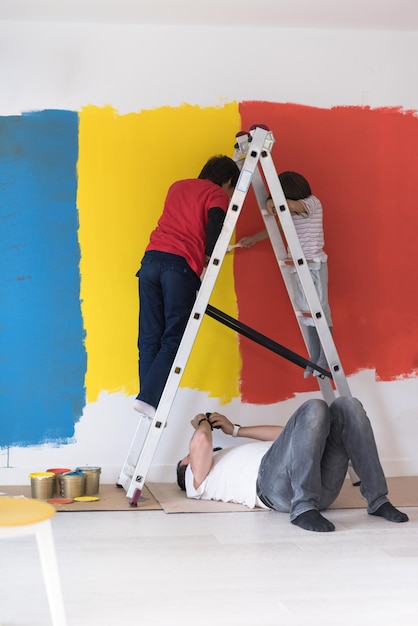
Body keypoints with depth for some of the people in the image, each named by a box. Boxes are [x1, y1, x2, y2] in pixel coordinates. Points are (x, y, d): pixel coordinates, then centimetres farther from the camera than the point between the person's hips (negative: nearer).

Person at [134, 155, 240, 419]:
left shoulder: (178, 186, 28)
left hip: (151, 258, 6)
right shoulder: (217, 195, 7)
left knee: (149, 338, 5)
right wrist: (208, 259, 4)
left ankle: (149, 398, 2)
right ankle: (149, 398, -13)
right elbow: (215, 226, -9)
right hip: (181, 266, -6)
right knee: (174, 339, -3)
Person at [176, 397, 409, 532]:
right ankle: (303, 508, -38)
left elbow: (286, 435, 43)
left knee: (346, 406, -14)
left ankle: (378, 500, -18)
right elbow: (201, 442, 3)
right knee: (314, 409, -28)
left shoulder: (233, 459, 44)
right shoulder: (197, 480, 24)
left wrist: (236, 430, 44)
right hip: (272, 481, -7)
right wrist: (203, 423, 26)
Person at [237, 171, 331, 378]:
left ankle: (325, 360, -1)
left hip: (314, 264, -8)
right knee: (306, 312, 6)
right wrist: (253, 238, 25)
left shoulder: (312, 203, -8)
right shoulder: (292, 212, 14)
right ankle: (314, 358, 10)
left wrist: (273, 201, -27)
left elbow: (292, 204, -31)